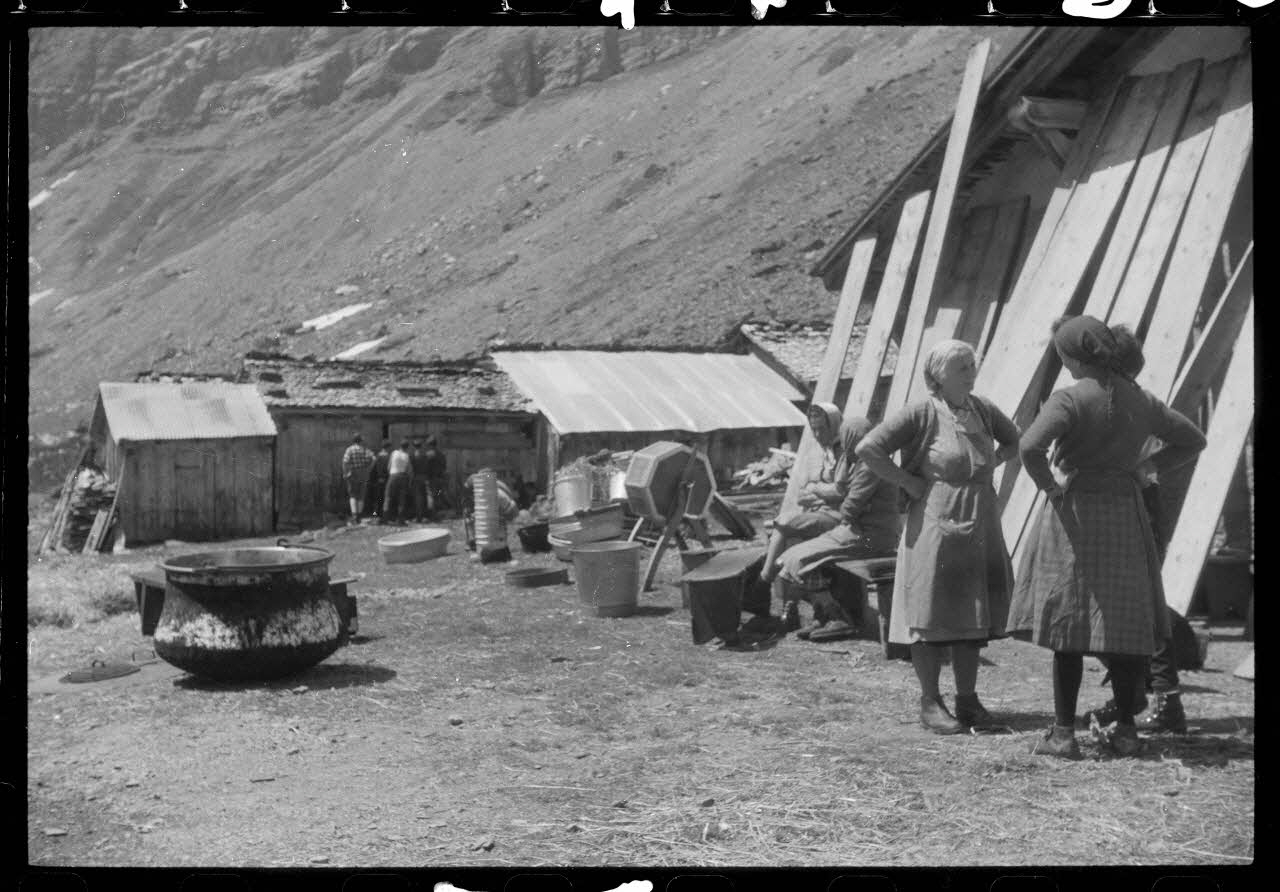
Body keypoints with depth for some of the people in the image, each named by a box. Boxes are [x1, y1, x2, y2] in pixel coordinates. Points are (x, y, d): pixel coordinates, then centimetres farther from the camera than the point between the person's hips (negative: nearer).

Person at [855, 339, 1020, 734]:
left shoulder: (981, 408, 7)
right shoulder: (921, 413, -11)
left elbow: (1013, 440, 26)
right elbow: (868, 448, -17)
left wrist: (988, 466, 10)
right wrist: (907, 481, -14)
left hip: (980, 527, 6)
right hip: (935, 524, -6)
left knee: (973, 615, 11)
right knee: (931, 615, 1)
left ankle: (967, 699, 20)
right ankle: (930, 702, 10)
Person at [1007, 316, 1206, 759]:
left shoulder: (1069, 399, -14)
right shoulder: (1141, 401, 6)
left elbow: (1030, 446, -29)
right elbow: (1192, 440, 18)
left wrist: (1048, 484, -13)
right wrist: (1144, 469, 13)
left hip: (1073, 514, -5)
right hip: (1126, 515, 5)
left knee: (1068, 623, 2)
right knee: (1125, 622, 12)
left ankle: (1063, 733, 4)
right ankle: (1126, 729, 16)